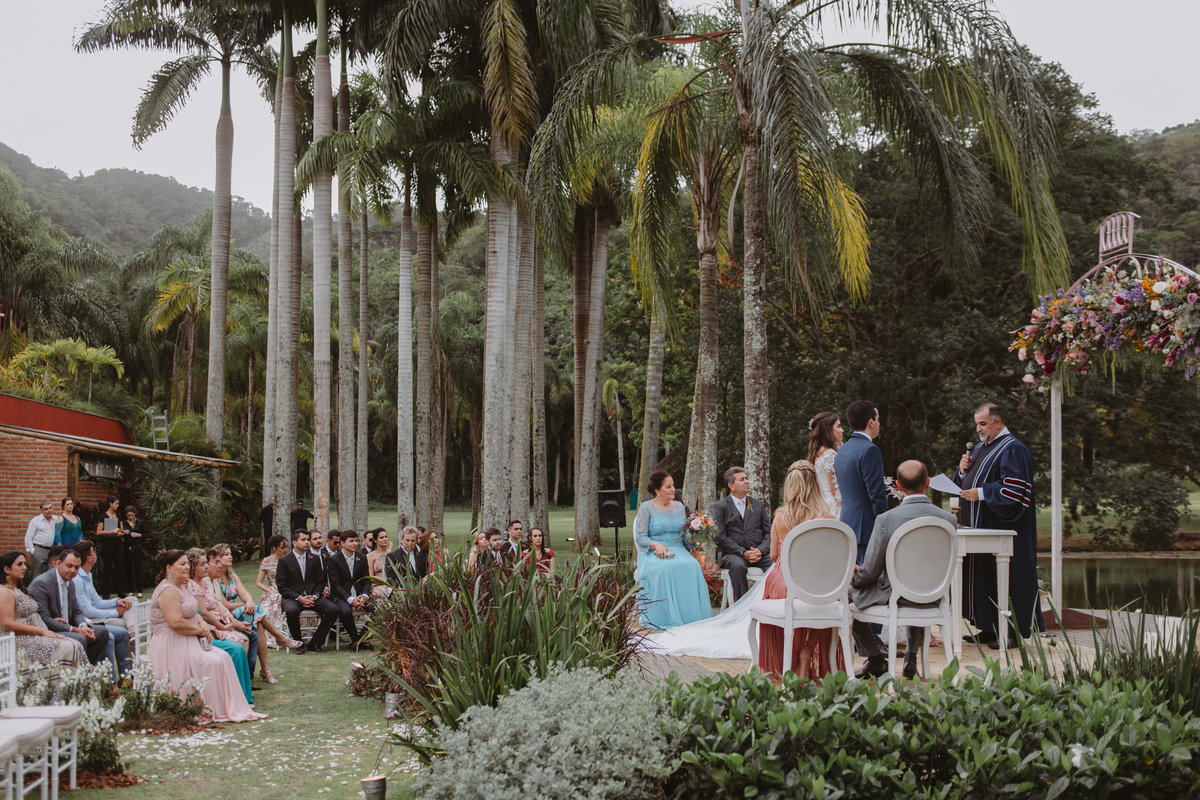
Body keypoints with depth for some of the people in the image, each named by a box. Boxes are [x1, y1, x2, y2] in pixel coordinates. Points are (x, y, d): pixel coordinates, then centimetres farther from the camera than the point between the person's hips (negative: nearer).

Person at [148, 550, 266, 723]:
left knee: (223, 657, -1)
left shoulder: (181, 587, 16)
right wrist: (200, 630, -15)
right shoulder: (168, 591, -18)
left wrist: (202, 623, 1)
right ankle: (212, 711, -11)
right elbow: (176, 623, -27)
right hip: (172, 647, -10)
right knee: (213, 662, -20)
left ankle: (230, 708, -2)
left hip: (188, 642, 10)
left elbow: (191, 613, 23)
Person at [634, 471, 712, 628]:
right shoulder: (646, 508, 3)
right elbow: (640, 537, -3)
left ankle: (692, 615, -29)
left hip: (678, 550, 4)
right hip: (654, 553, -4)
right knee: (665, 567, -39)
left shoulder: (679, 506, 18)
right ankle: (667, 617, -32)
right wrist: (657, 545, -22)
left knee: (692, 565, -32)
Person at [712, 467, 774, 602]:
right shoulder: (720, 506, 8)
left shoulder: (759, 505, 20)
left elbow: (768, 532, 13)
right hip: (732, 553, -3)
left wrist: (761, 550, -8)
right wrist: (742, 552, -15)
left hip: (759, 553, 3)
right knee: (738, 565, -38)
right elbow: (720, 537, -3)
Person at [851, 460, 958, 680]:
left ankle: (877, 659, 22)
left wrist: (854, 577, 11)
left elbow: (869, 573, -13)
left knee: (849, 590, 22)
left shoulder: (886, 519, -20)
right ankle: (911, 657, 32)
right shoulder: (948, 519, -10)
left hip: (894, 596, -4)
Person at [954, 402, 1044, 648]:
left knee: (1004, 576, -6)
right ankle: (990, 628, 15)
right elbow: (968, 481, 25)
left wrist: (981, 493, -21)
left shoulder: (1012, 450, -11)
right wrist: (963, 471, 3)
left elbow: (1013, 489, -20)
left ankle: (1012, 632, -1)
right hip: (979, 526, 9)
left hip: (1001, 526, -9)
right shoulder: (981, 448, 18)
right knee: (982, 575, 9)